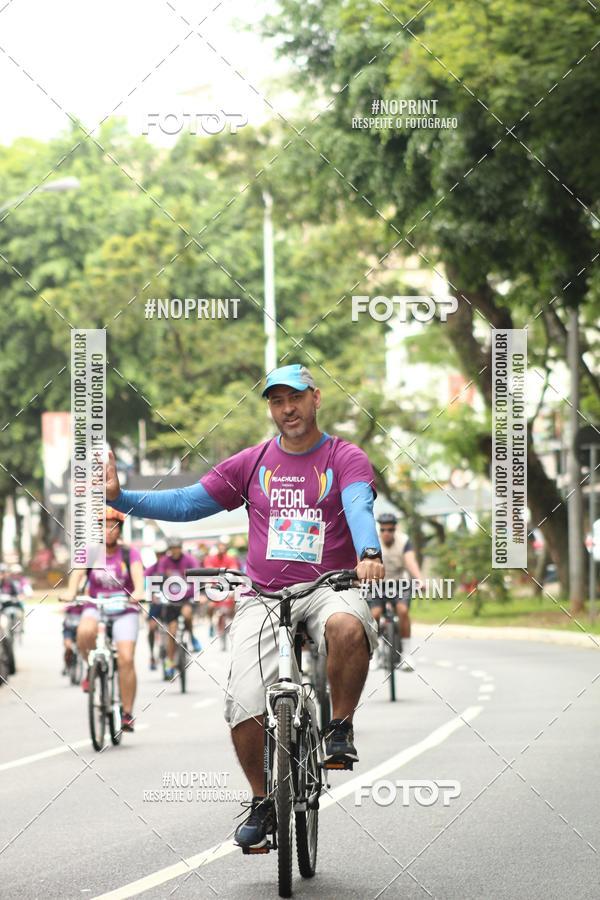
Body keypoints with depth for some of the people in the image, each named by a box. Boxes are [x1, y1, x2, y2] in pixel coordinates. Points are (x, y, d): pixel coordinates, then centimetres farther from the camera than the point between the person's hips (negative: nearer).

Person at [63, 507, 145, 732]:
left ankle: (127, 713, -4)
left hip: (124, 610, -1)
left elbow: (137, 572, -20)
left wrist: (138, 591, -43)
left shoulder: (129, 553, -2)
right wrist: (71, 591, -38)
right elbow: (77, 572, -16)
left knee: (126, 659, -16)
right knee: (85, 632, -35)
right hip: (95, 607, 1)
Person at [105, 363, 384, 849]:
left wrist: (370, 554, -38)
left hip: (329, 587, -2)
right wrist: (120, 497, 3)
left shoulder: (346, 458, 3)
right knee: (244, 705, -16)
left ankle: (341, 727, -15)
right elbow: (187, 503, 15)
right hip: (264, 596, 3)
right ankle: (262, 802, 7)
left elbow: (359, 506, -17)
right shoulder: (252, 463, 13)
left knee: (348, 627, -40)